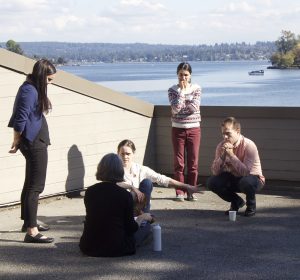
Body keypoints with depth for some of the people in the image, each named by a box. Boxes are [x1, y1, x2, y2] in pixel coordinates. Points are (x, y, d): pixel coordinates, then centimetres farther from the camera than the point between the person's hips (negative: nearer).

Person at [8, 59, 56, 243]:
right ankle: (31, 231, -11)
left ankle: (29, 222, 35)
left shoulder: (34, 89, 12)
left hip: (36, 143, 11)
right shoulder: (29, 91, -18)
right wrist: (17, 143, -8)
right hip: (34, 143, -11)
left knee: (31, 184, 21)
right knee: (36, 186, -10)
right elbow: (20, 121, -21)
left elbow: (21, 118, 16)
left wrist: (19, 142, 11)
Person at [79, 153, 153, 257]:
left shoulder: (89, 192, 0)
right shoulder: (125, 195, -13)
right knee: (146, 226, 17)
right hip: (116, 249, -4)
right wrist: (142, 217, 15)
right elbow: (131, 228, -6)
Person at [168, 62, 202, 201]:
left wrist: (186, 93, -10)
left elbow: (194, 108, -11)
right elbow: (175, 109, -14)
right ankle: (179, 192, 7)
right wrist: (182, 91, -13)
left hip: (194, 129, 0)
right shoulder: (173, 90, 0)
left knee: (193, 162, 2)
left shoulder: (196, 88, 1)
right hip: (178, 129, 0)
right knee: (179, 162, 1)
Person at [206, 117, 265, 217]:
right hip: (234, 178, 5)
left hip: (253, 179, -5)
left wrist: (231, 155, -35)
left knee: (246, 182, -40)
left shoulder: (249, 145, -24)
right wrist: (222, 156, -28)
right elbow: (215, 172, -13)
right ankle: (237, 202, 8)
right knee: (211, 182, -18)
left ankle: (251, 205, -3)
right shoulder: (221, 146, -9)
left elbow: (246, 172, -34)